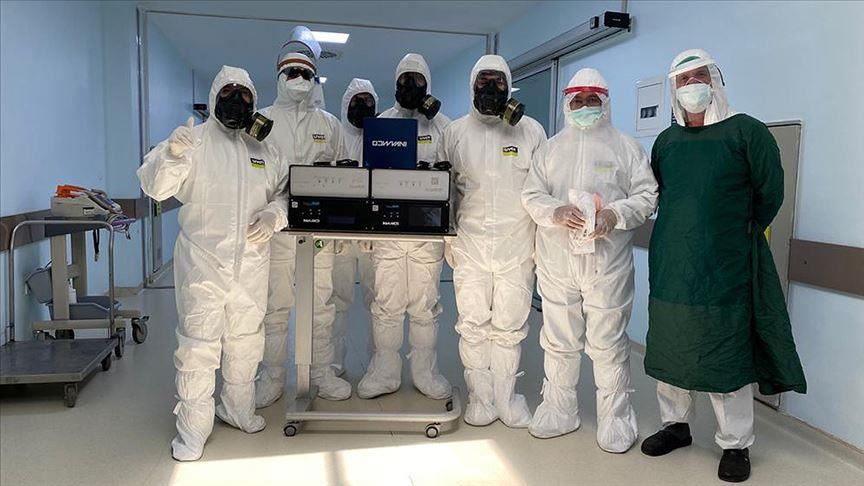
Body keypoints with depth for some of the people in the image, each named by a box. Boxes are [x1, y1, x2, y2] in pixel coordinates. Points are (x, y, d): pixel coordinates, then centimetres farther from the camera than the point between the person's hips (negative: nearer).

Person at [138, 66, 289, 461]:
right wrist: (171, 155, -29)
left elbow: (287, 191, 14)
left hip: (250, 263, 5)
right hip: (202, 261, -4)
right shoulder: (194, 139, -1)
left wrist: (274, 214, -7)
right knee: (198, 343, -3)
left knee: (246, 339, 15)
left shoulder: (263, 149, 11)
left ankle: (237, 408, 34)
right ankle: (192, 429, 10)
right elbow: (155, 187, -9)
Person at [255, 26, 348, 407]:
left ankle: (322, 373, 18)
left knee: (322, 305, 5)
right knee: (274, 306, 3)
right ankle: (272, 378, 15)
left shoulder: (329, 124, 13)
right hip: (275, 227, -1)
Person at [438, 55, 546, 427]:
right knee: (473, 325, 4)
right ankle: (480, 399, 18)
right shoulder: (455, 132, 9)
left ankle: (505, 398, 20)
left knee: (509, 327, 5)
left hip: (516, 246, -1)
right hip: (470, 245, 1)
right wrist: (448, 242, 6)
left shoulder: (530, 130, 6)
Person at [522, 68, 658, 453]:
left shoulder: (626, 147, 6)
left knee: (608, 343, 2)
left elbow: (647, 195, 2)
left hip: (607, 261, -2)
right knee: (559, 341, 11)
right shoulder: (552, 147, 12)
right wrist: (556, 212, -13)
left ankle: (615, 419, 17)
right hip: (557, 260, 3)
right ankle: (558, 411, 26)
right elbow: (531, 194, 8)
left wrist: (615, 215, -16)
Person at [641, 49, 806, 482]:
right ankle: (675, 424, 31)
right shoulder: (666, 141, 11)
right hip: (669, 266, 5)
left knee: (726, 353, 1)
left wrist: (738, 235, 6)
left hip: (723, 269, -5)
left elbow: (770, 194, 0)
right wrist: (681, 234, 14)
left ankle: (736, 444, 18)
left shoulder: (746, 131, -3)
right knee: (669, 346, 13)